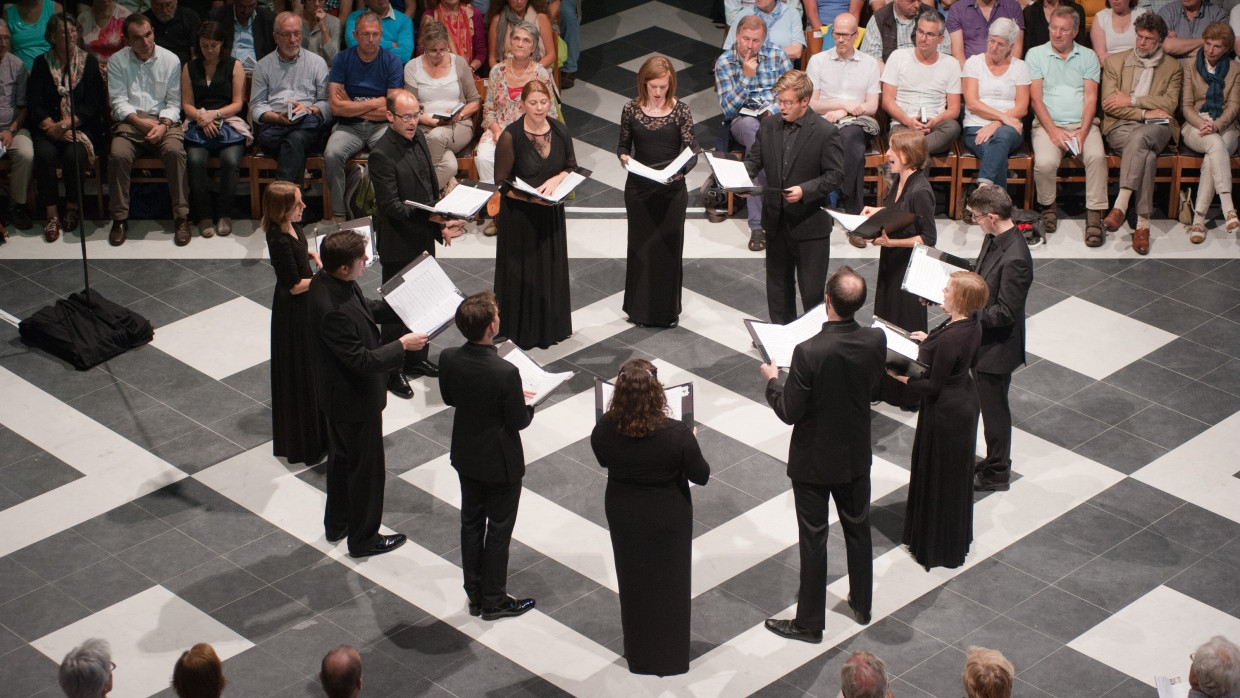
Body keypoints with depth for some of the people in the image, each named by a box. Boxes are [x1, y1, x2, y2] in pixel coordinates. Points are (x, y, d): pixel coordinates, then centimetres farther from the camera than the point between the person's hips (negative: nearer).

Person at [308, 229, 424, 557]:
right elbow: (362, 361, -31)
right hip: (355, 399, -10)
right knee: (366, 468, 11)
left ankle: (337, 523, 47)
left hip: (338, 392, 10)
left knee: (342, 458, 27)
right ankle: (363, 538, 30)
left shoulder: (327, 280, -9)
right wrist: (402, 345, -22)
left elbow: (367, 309, 9)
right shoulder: (333, 310, -38)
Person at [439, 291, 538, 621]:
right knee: (499, 530, 13)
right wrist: (529, 405, 1)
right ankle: (494, 600, 26)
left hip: (465, 456, 5)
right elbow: (519, 421, -20)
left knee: (471, 523, 21)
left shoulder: (449, 359, -16)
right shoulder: (505, 373, -32)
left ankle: (474, 594, 35)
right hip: (500, 461, -5)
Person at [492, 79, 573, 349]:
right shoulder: (511, 136, -16)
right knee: (522, 273, 5)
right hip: (519, 214, -4)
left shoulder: (560, 131, -2)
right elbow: (502, 182, -14)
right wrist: (531, 196, -26)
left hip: (551, 213, 4)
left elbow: (572, 167, 8)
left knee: (551, 269, 13)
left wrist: (554, 180, -13)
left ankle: (551, 325, 28)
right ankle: (521, 331, 18)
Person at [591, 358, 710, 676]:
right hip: (668, 518, -2)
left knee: (633, 584, 22)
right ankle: (670, 658, 32)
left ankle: (639, 655, 38)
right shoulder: (677, 435, -30)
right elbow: (701, 476, -15)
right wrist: (692, 443, 2)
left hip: (623, 515, 2)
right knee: (670, 584, 18)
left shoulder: (604, 429, -22)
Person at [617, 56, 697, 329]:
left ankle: (668, 309, 20)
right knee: (640, 245, 8)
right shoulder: (631, 110, -1)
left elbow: (692, 152, -7)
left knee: (670, 246, 6)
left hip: (672, 190, -1)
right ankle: (640, 308, 21)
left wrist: (681, 169, -27)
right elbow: (624, 144, 8)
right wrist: (623, 157, -14)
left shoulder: (680, 111, -6)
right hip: (638, 188, 1)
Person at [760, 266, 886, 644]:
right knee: (858, 529, 23)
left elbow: (789, 413, -21)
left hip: (814, 460, -5)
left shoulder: (810, 353, -30)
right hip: (856, 455, 5)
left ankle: (810, 622, 21)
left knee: (813, 539, 9)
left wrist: (772, 380, -4)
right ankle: (862, 603, 40)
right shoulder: (875, 341, -16)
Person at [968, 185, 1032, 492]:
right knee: (987, 405, 23)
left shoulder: (1015, 259, -31)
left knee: (993, 410, 8)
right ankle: (995, 460, 40)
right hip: (982, 341, 9)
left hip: (997, 348, -9)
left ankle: (996, 473, 24)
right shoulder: (994, 239, -2)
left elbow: (1005, 313, -27)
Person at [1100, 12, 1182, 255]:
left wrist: (1131, 101, -5)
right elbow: (1108, 104, 4)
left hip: (1156, 127, 0)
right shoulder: (1115, 62, 16)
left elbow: (1170, 104, 2)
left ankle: (1120, 206, -48)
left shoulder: (1172, 67, 17)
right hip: (1120, 127, 0)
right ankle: (1143, 224, -42)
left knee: (1139, 138, -39)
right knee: (1147, 154, -36)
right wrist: (1145, 112, -7)